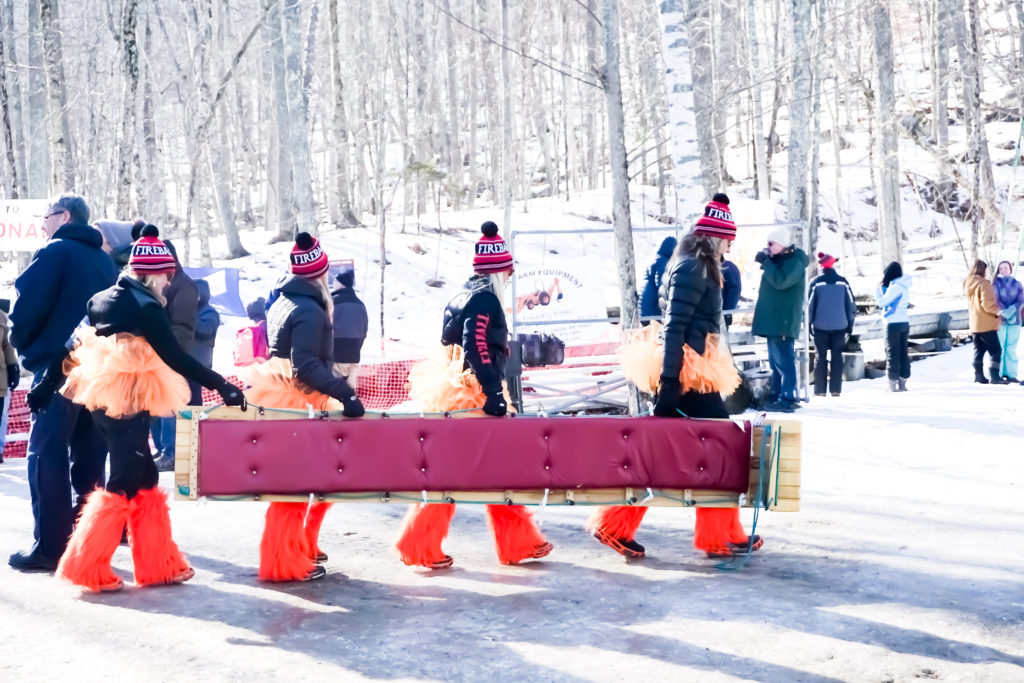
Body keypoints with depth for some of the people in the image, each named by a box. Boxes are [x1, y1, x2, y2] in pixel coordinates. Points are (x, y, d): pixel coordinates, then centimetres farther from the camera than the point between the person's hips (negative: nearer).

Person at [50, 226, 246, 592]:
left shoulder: (102, 299, 10)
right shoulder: (146, 307, -13)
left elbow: (83, 345, 13)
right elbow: (176, 358, -17)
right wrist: (221, 385, -16)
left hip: (103, 400, 8)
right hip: (128, 403, -8)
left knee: (145, 481, 12)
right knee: (123, 485, -2)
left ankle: (158, 564, 15)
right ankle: (88, 569, 0)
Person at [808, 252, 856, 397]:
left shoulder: (815, 282, -4)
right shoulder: (843, 281, 0)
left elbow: (810, 305, -2)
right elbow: (851, 304, 3)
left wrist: (809, 323, 6)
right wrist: (850, 324, 10)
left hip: (820, 325, -1)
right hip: (839, 325, 1)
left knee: (820, 357, 5)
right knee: (837, 356, 6)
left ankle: (820, 390, 2)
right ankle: (835, 389, 2)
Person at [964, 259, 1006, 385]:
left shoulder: (968, 284, 11)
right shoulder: (983, 284, -16)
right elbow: (987, 304, -22)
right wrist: (997, 311, -6)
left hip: (974, 323, 8)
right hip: (986, 324, -8)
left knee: (979, 350, 13)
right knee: (995, 350, -4)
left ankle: (978, 375, 13)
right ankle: (994, 376, -11)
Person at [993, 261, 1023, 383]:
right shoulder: (996, 283, 6)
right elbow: (996, 300, -4)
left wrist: (1010, 311, -15)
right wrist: (1005, 313, -18)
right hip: (1000, 320, -1)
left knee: (1012, 349, 2)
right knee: (1000, 347, -4)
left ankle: (1011, 374, 5)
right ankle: (999, 374, 0)